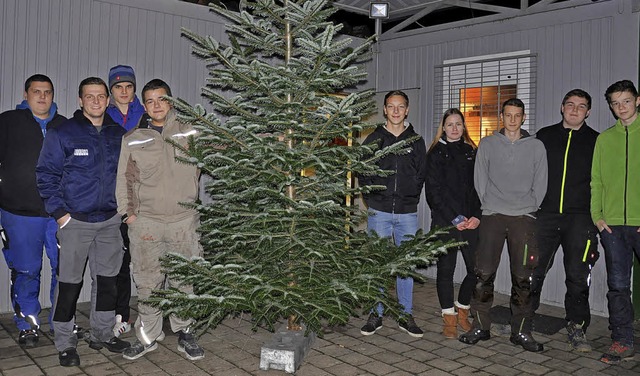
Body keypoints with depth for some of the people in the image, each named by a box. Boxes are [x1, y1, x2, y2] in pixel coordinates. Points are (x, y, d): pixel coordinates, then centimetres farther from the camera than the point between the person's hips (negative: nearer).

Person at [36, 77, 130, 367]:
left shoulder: (119, 135, 8)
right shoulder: (62, 133, -5)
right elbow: (46, 174, -4)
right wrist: (59, 212, -10)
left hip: (110, 220, 4)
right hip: (75, 221, -4)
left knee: (107, 279, 12)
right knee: (69, 282, 1)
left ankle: (102, 334, 27)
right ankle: (65, 343, 15)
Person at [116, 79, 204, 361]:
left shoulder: (189, 133, 7)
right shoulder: (133, 139, 8)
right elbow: (125, 180, 8)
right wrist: (129, 214, -1)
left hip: (184, 221, 0)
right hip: (145, 222, 0)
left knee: (185, 281, 6)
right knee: (148, 283, 7)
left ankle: (184, 333, 22)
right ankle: (148, 336, 22)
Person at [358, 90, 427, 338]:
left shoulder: (416, 141, 8)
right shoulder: (374, 139, 4)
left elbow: (421, 173, 11)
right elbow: (362, 172, 5)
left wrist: (411, 198, 2)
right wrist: (372, 199, -2)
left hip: (407, 213, 1)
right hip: (379, 212, -1)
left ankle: (406, 315, 18)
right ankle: (376, 314, 14)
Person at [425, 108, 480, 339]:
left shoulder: (472, 152, 13)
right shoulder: (436, 153, 3)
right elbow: (433, 190, -4)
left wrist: (477, 215, -5)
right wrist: (455, 218, -9)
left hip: (471, 222, 3)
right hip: (445, 222, -3)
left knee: (477, 269, -2)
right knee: (446, 269, 3)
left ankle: (462, 308, 22)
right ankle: (449, 318, 16)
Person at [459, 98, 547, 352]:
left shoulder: (536, 146, 10)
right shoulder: (487, 144, 9)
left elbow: (540, 184, 11)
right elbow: (480, 180, 9)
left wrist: (528, 208, 4)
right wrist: (490, 205, 3)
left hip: (524, 217, 1)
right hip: (492, 216, 0)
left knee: (522, 277, 2)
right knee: (484, 274, -3)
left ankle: (521, 331, 12)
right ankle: (480, 326, 9)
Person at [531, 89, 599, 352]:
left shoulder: (596, 141, 8)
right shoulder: (544, 136, 10)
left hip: (580, 218, 0)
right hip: (545, 215, 1)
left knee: (578, 276, 3)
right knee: (533, 270, 2)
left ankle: (576, 328, 16)